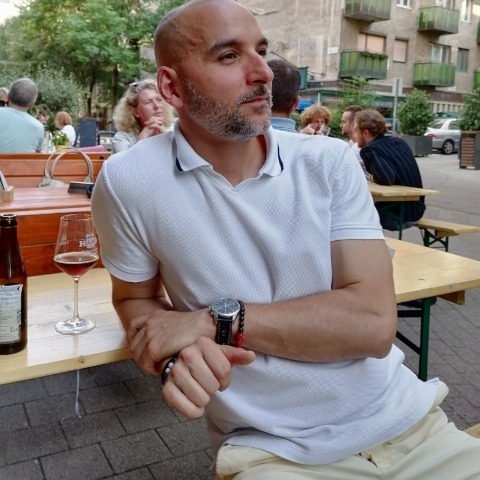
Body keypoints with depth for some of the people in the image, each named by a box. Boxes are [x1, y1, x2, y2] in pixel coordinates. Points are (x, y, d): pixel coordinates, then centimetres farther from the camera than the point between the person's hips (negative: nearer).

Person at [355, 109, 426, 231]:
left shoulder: (369, 150, -16)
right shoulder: (399, 142, 7)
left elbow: (387, 178, -30)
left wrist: (373, 178, -10)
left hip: (398, 214, -8)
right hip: (416, 210, 8)